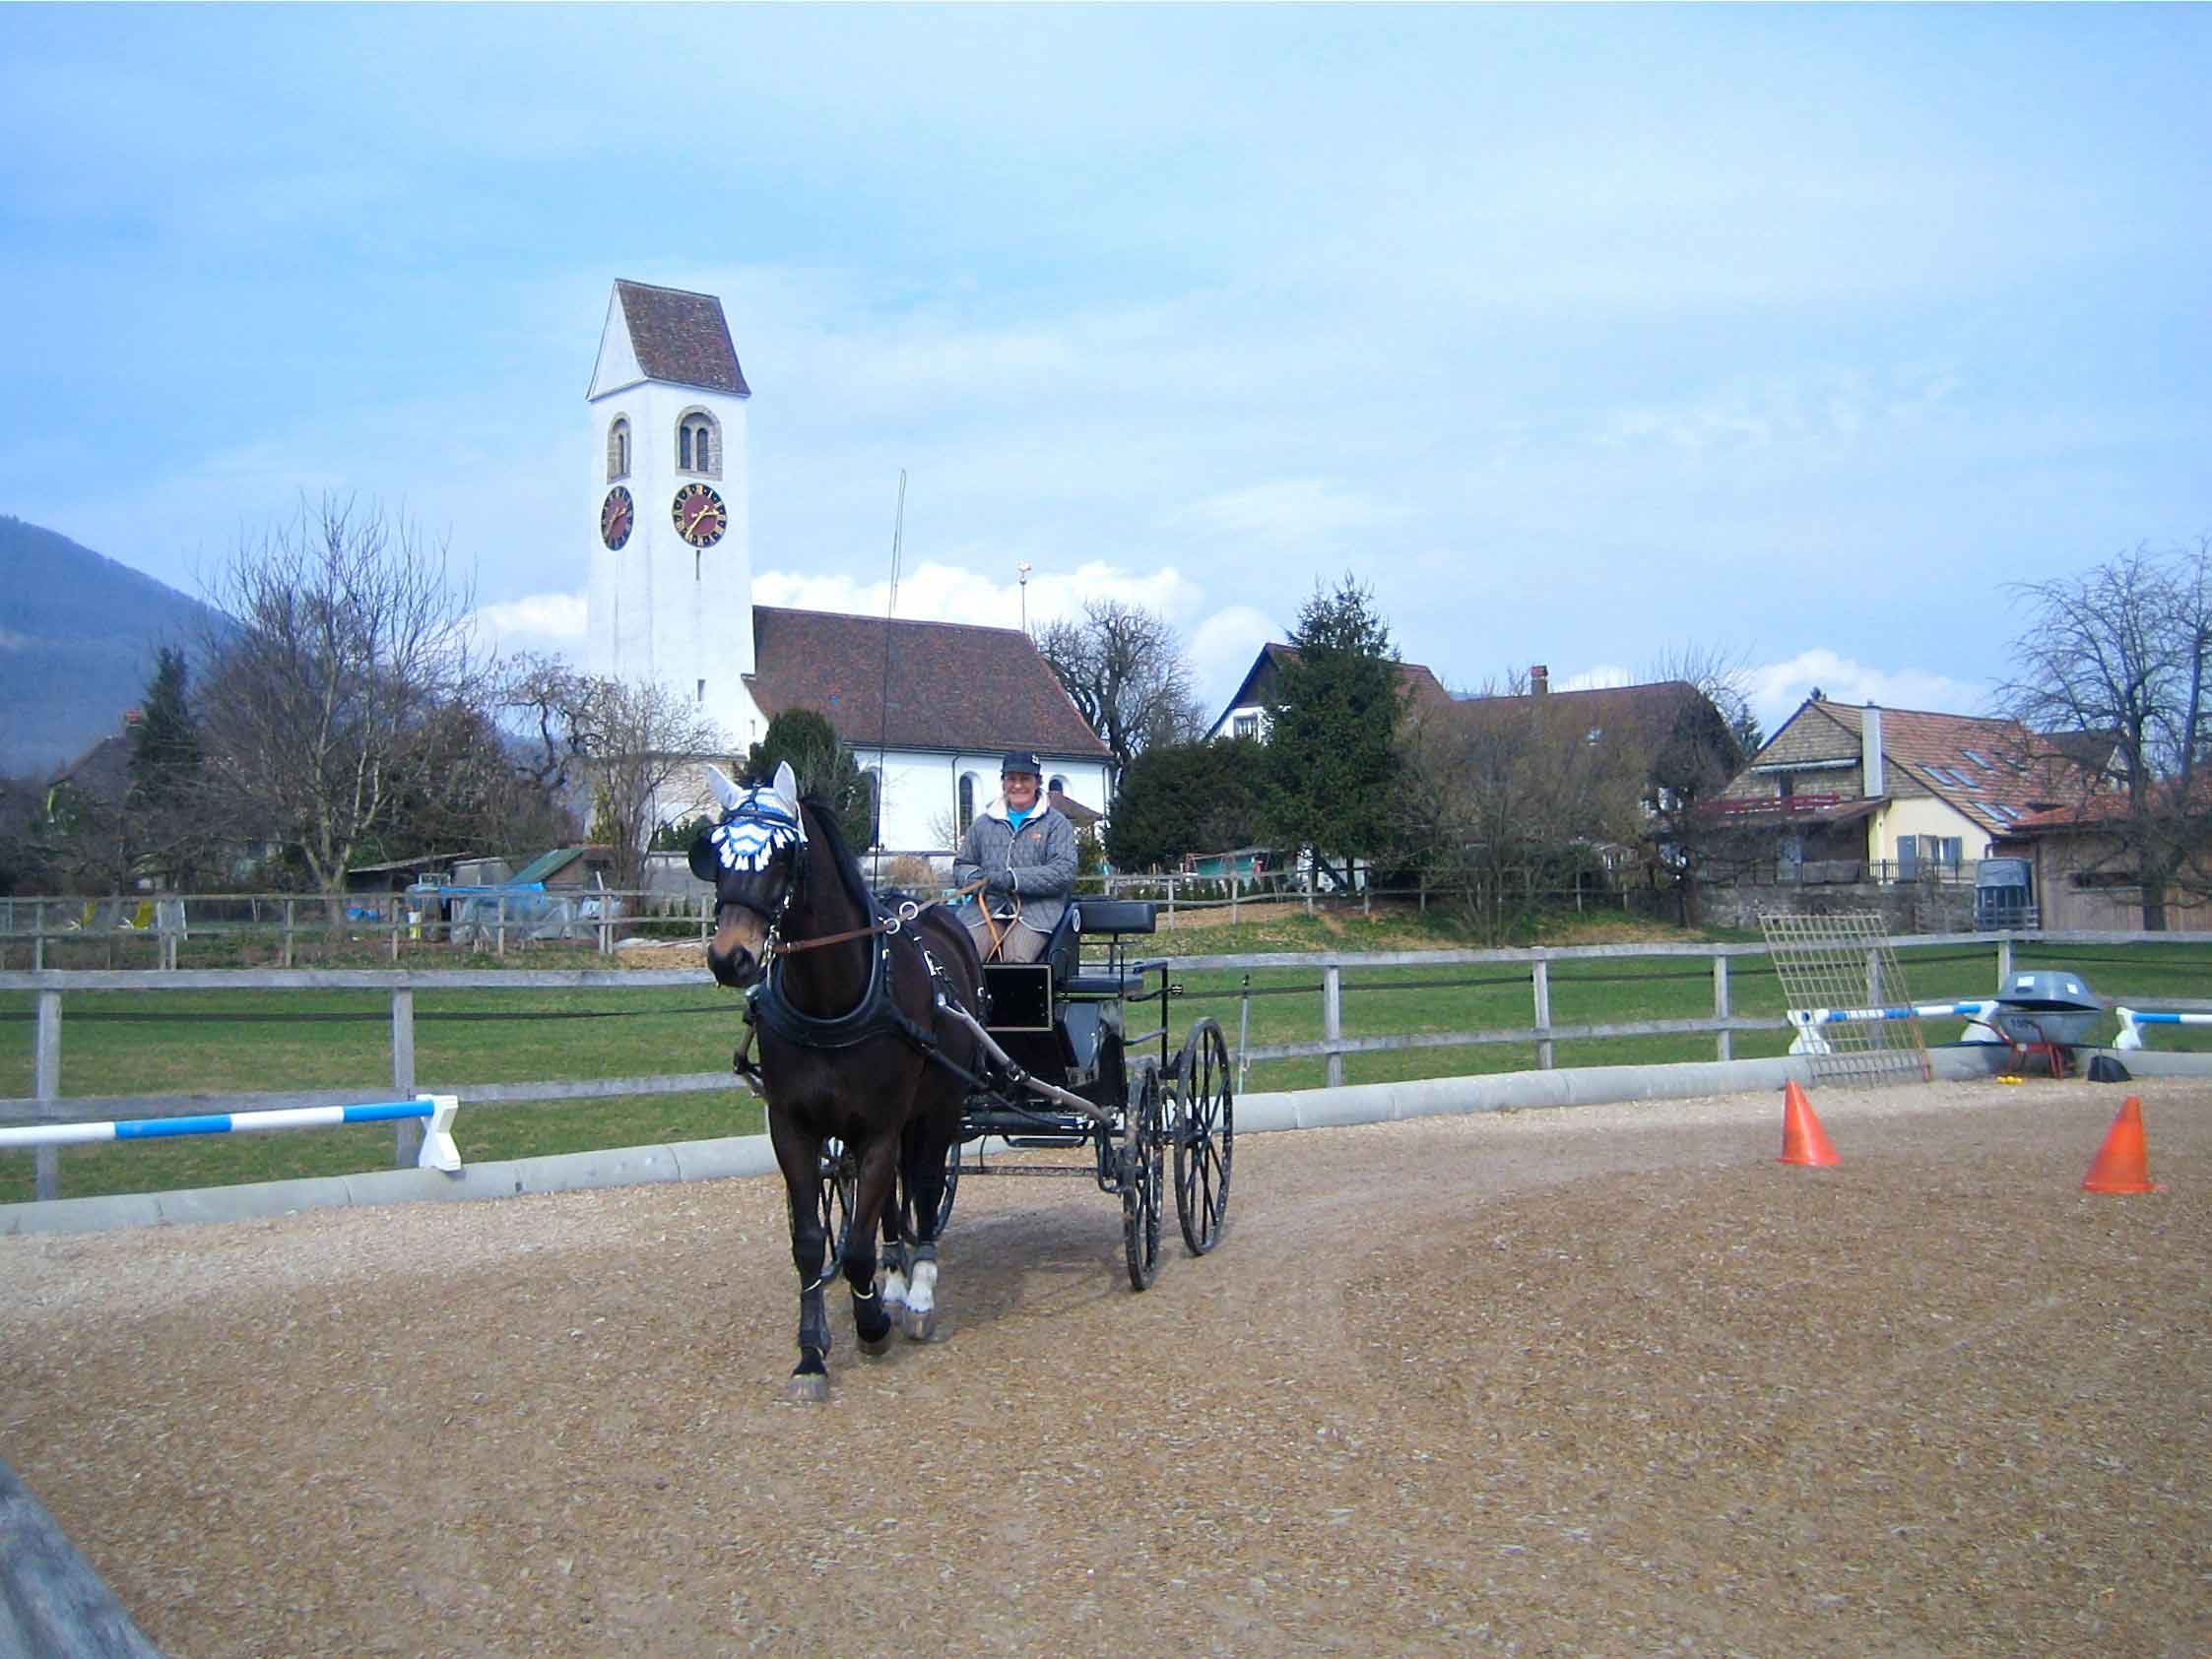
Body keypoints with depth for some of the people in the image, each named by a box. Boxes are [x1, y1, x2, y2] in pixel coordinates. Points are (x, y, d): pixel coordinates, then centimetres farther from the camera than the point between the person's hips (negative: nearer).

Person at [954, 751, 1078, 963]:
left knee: (1017, 959, -32)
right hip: (986, 909, 3)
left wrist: (1013, 878, -13)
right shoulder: (983, 823, 23)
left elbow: (1064, 871, -4)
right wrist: (977, 878, -3)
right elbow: (961, 866, 23)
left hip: (1036, 908, -3)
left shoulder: (1056, 823, 10)